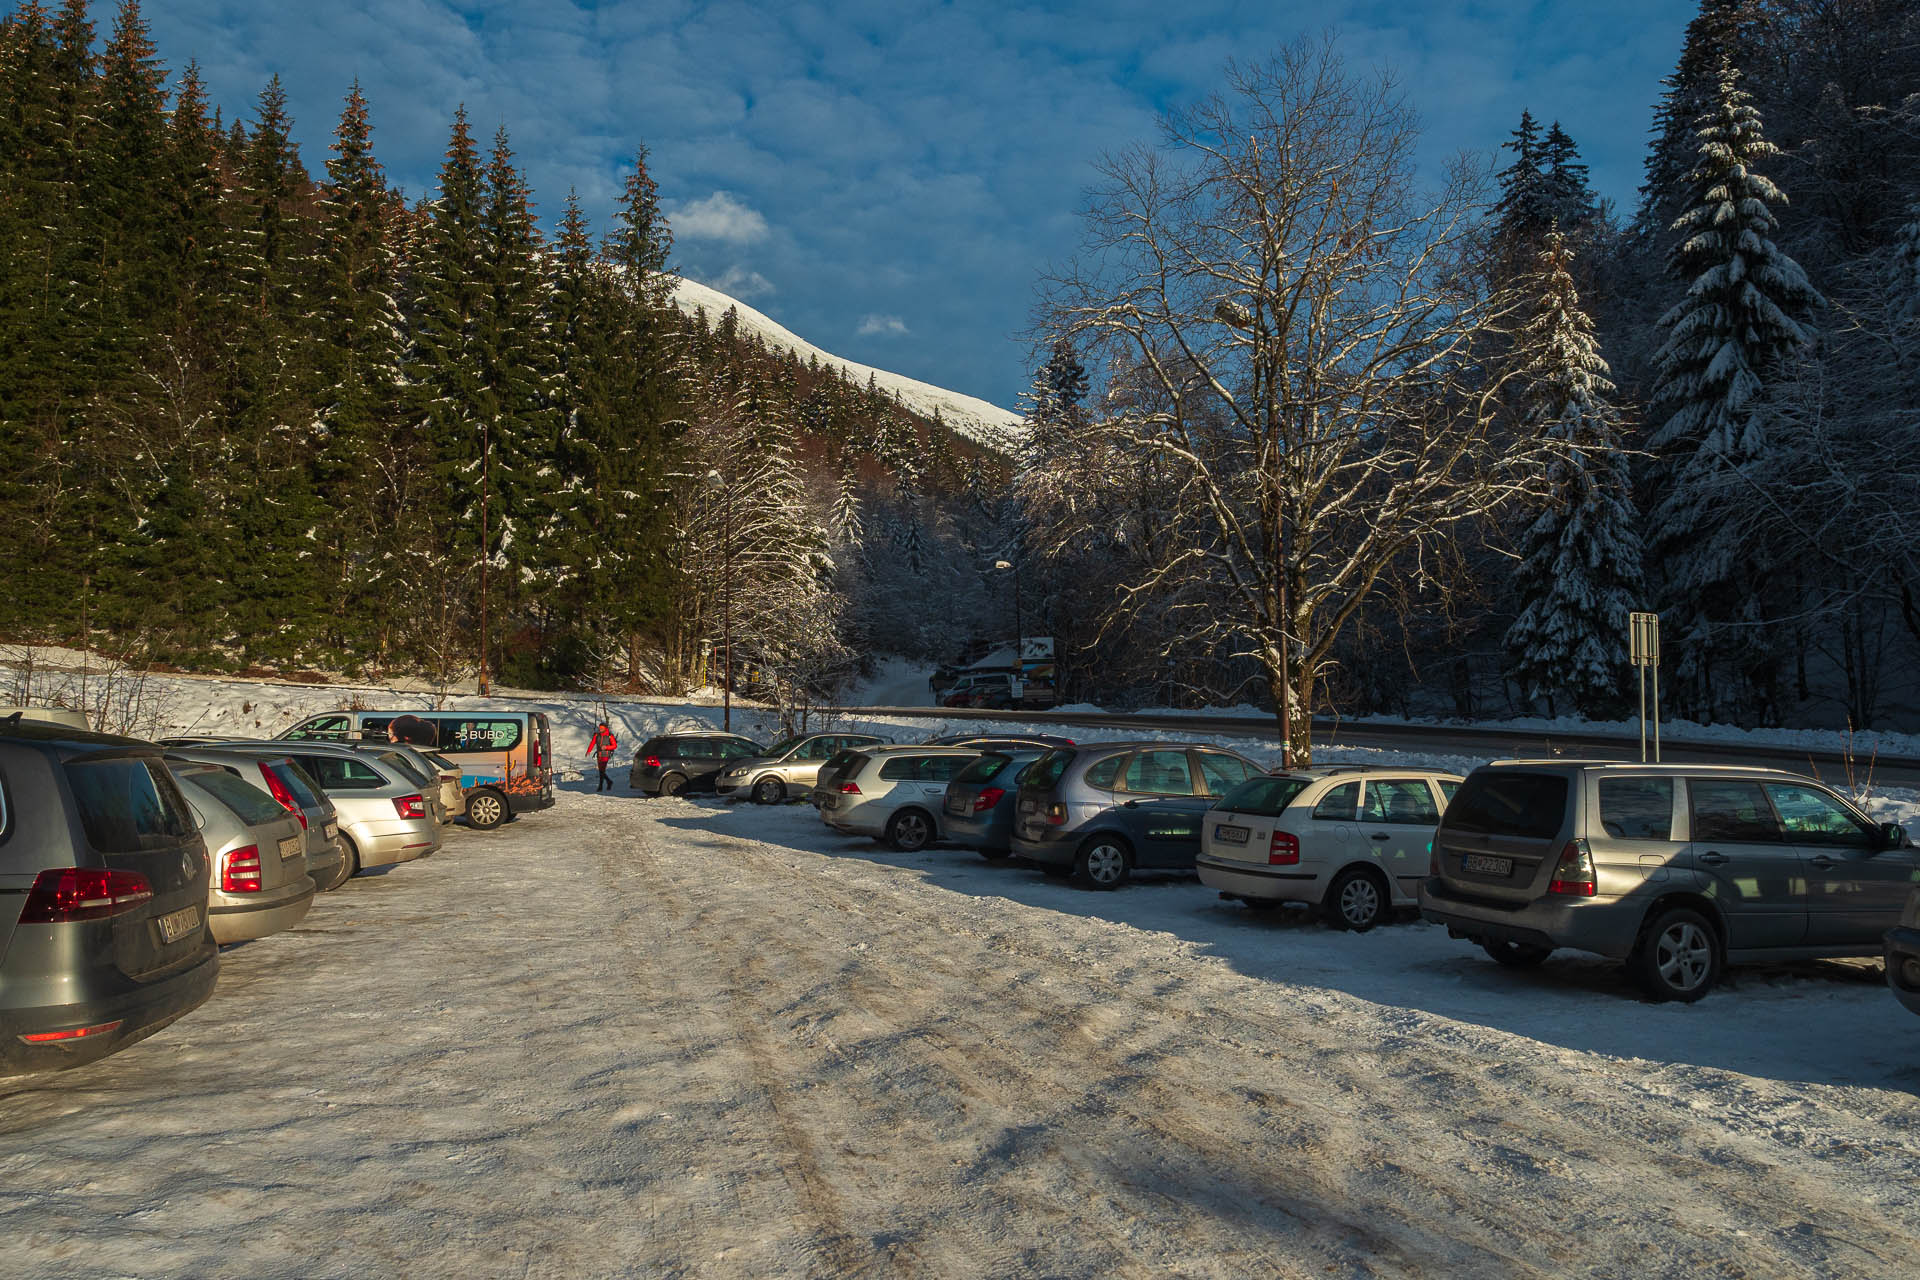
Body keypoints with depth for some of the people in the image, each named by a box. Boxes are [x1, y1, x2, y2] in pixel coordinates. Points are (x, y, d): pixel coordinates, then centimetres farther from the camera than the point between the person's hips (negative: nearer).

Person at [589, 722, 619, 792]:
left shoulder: (610, 736, -9)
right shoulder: (597, 734, 2)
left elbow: (615, 746, -5)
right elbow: (592, 743, -3)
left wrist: (606, 747, -20)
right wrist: (588, 751, -20)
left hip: (605, 755, -5)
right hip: (599, 755, 5)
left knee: (602, 771, -12)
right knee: (601, 771, 11)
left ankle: (600, 786, -7)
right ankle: (609, 782, 31)